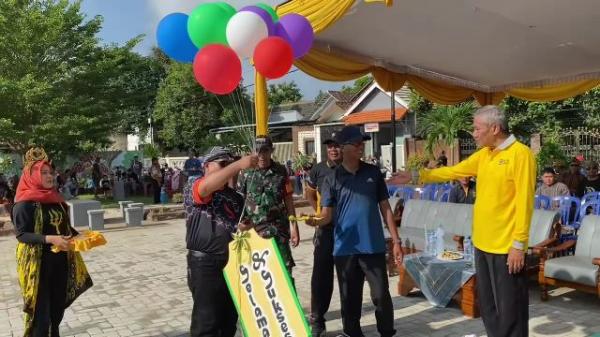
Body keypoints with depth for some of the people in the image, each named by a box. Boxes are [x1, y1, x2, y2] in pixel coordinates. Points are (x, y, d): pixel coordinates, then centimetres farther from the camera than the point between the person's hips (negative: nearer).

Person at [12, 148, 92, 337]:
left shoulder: (56, 198, 8)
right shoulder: (25, 203, -12)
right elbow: (21, 234, -17)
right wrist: (50, 239, -27)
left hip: (61, 260, 7)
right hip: (38, 262, -6)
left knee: (58, 305, 14)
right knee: (41, 308, 0)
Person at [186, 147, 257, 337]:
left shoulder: (236, 197, 14)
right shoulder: (198, 188, -7)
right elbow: (209, 185, -31)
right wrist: (239, 164, -43)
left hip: (232, 261, 7)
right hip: (205, 263, -7)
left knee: (230, 317, 17)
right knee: (206, 320, -2)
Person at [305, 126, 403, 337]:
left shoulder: (373, 173, 4)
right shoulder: (332, 179, 0)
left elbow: (385, 209, 7)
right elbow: (327, 215, -3)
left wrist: (396, 241, 3)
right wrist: (315, 221, -26)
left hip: (374, 247, 0)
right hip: (345, 249, 0)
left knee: (381, 296, 4)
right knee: (349, 299, 10)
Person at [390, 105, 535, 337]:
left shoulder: (520, 154, -13)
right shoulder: (483, 155, 10)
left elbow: (524, 202, -16)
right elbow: (453, 172, 16)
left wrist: (519, 244, -17)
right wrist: (415, 176, 12)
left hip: (506, 246, -8)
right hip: (482, 243, 8)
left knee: (509, 308, 3)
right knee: (487, 305, 18)